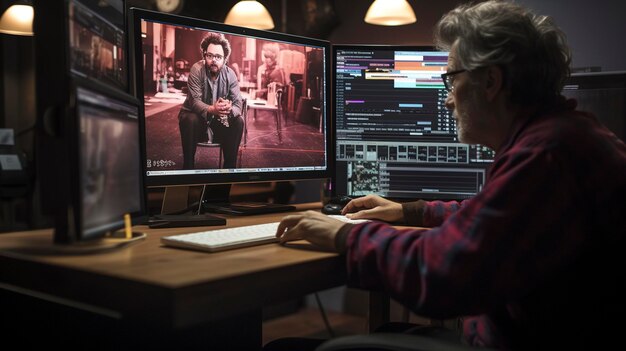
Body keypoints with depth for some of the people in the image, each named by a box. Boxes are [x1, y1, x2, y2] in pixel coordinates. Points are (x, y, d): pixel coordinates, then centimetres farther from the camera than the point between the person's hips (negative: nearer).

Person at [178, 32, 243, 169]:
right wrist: (212, 109, -49)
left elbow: (238, 104, -16)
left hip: (219, 119, 3)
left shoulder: (230, 74, -11)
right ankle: (188, 166, -19)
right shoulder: (196, 70, -19)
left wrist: (229, 109, -42)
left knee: (238, 121, -22)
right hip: (196, 114, -3)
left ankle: (230, 166, -9)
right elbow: (195, 102, -27)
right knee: (190, 121, -34)